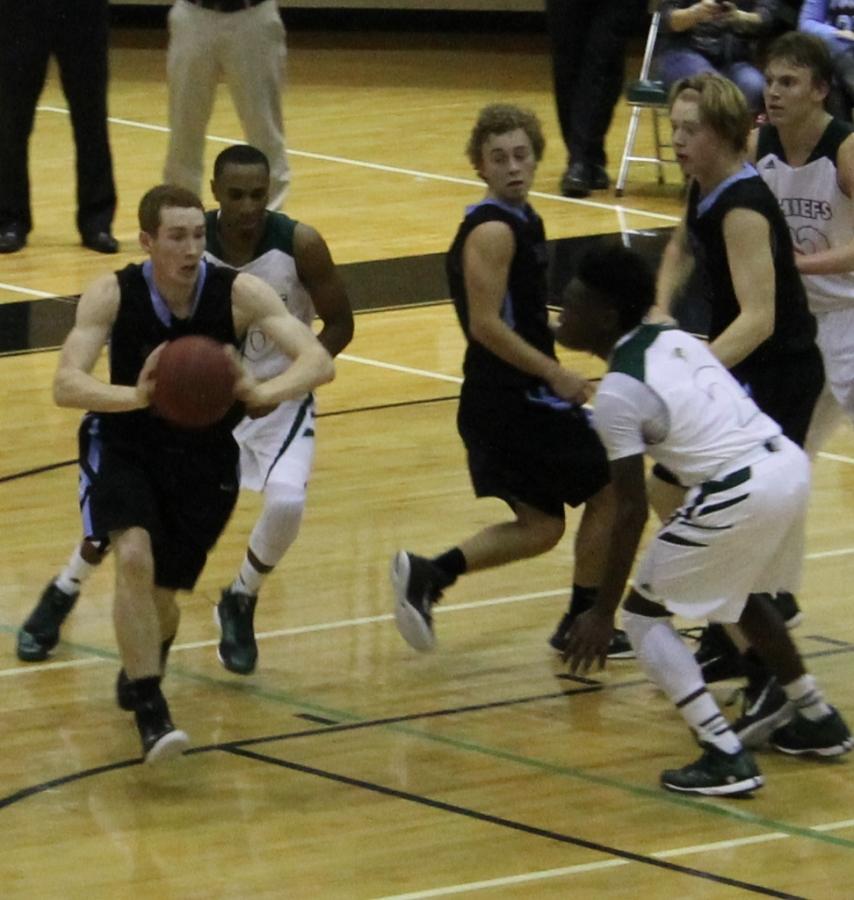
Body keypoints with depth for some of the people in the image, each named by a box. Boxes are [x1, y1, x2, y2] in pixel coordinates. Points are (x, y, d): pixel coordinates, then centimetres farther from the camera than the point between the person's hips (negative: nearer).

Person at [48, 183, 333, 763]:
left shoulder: (240, 294, -19)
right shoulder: (113, 296, -19)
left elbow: (319, 361, -25)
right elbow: (66, 384, -29)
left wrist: (262, 393, -47)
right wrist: (134, 395, -49)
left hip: (205, 458, 1)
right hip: (125, 448, -1)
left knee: (163, 595, 7)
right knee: (135, 558, -28)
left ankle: (139, 675, 44)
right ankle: (151, 714, -21)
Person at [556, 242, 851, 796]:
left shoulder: (617, 394, -8)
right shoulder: (676, 339, 14)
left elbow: (633, 513, -9)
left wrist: (602, 613, -4)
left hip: (738, 494, -8)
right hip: (789, 464, 8)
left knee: (644, 614, 7)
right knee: (743, 595, 34)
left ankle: (727, 758, -3)